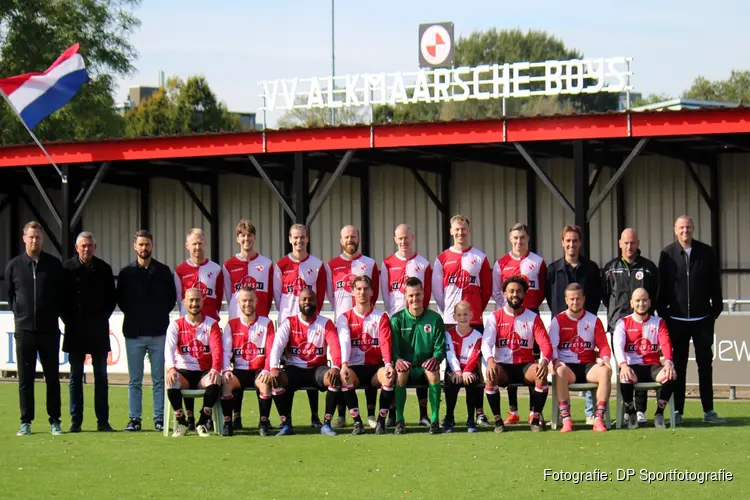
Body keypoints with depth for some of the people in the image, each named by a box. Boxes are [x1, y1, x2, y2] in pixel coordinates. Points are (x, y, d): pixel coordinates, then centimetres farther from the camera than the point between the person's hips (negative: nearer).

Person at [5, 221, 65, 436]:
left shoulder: (54, 265, 3)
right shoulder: (14, 266, 4)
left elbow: (62, 295, 11)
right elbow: (10, 295, 14)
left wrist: (53, 315, 6)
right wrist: (20, 314, 8)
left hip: (49, 330, 0)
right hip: (24, 330, 0)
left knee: (52, 377, 3)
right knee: (25, 378, 3)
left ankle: (55, 421, 8)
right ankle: (26, 422, 7)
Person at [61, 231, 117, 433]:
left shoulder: (103, 269, 3)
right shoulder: (66, 268, 0)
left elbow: (112, 298, 8)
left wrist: (102, 318, 0)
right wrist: (68, 320, -2)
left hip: (98, 331, 1)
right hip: (75, 330, -1)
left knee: (101, 375, 3)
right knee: (75, 376, 3)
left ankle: (103, 421, 5)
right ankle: (75, 421, 6)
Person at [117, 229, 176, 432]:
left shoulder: (163, 271, 6)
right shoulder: (126, 273, 7)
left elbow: (172, 298, 9)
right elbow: (120, 300, 10)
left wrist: (161, 316, 1)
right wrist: (133, 315, 2)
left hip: (158, 332, 0)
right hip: (134, 333, 0)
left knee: (159, 379, 2)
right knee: (134, 380, 4)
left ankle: (160, 419, 5)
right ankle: (134, 419, 7)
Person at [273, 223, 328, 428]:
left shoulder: (317, 265, 5)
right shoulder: (281, 265, 5)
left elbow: (321, 295, 6)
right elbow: (277, 293, 6)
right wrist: (286, 312, 0)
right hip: (287, 320, 0)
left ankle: (315, 416, 2)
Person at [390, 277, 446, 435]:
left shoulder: (435, 319, 5)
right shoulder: (397, 320, 3)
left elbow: (440, 347, 2)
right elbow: (393, 347, -3)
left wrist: (435, 358, -22)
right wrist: (397, 360, -27)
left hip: (426, 368, 0)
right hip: (406, 367, 0)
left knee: (433, 372, -34)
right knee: (400, 372, -35)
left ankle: (435, 420, -28)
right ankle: (399, 421, -27)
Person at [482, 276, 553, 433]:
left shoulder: (533, 318, 5)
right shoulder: (495, 317, 4)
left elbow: (545, 344, -5)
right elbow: (486, 343, -8)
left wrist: (544, 361, -29)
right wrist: (490, 360, -31)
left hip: (525, 366, 0)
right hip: (503, 366, 0)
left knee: (541, 374, -32)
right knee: (491, 375, -34)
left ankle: (536, 418, -19)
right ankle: (497, 419, -21)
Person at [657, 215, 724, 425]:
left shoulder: (706, 253, 2)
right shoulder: (668, 254, 1)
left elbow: (715, 284, 5)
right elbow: (661, 287, 2)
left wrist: (716, 309, 0)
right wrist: (662, 313, -2)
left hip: (702, 319, 1)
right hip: (677, 319, -1)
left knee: (705, 363, 4)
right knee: (679, 365, 5)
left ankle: (708, 411, 9)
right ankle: (677, 411, 8)